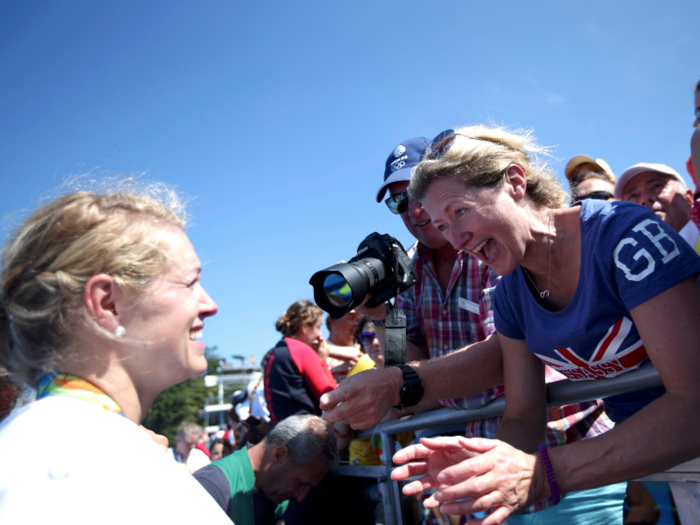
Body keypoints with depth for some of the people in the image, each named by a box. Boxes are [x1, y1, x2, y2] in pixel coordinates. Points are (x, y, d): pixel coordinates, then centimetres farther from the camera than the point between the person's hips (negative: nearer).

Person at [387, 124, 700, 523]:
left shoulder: (627, 235, -24)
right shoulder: (511, 295, -5)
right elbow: (524, 418, -2)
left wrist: (541, 473, -37)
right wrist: (482, 461, -25)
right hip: (639, 448, 5)